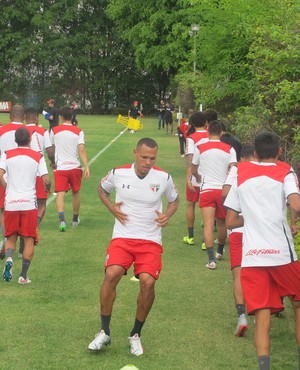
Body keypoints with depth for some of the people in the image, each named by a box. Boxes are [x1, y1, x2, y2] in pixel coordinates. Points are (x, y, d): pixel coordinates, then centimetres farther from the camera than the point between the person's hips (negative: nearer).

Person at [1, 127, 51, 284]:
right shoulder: (38, 156, 0)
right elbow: (46, 180, -6)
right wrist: (47, 189, 16)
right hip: (29, 203, -1)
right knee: (29, 239, 8)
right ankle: (23, 276, 4)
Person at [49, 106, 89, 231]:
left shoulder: (54, 131, 2)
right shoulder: (78, 132, -1)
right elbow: (82, 150, -12)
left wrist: (52, 163, 30)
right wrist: (87, 167, -14)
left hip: (59, 167, -1)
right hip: (75, 167, 1)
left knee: (60, 194, -7)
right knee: (76, 193, 19)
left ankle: (62, 220, -29)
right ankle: (75, 219, 34)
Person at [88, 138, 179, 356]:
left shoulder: (163, 178, -2)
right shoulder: (118, 174, -2)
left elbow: (174, 200, 17)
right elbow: (102, 188, 19)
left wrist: (167, 215, -3)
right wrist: (112, 207, 1)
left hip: (151, 241, 0)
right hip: (122, 237, 0)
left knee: (148, 281, -21)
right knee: (112, 274, -26)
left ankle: (136, 335, 2)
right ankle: (104, 332, -10)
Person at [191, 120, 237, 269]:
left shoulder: (200, 148, 2)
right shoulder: (229, 149, 0)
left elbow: (193, 170, 15)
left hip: (206, 189, -2)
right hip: (223, 189, 2)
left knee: (208, 224, -7)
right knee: (222, 223, 20)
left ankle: (211, 259, -20)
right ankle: (220, 251, 39)